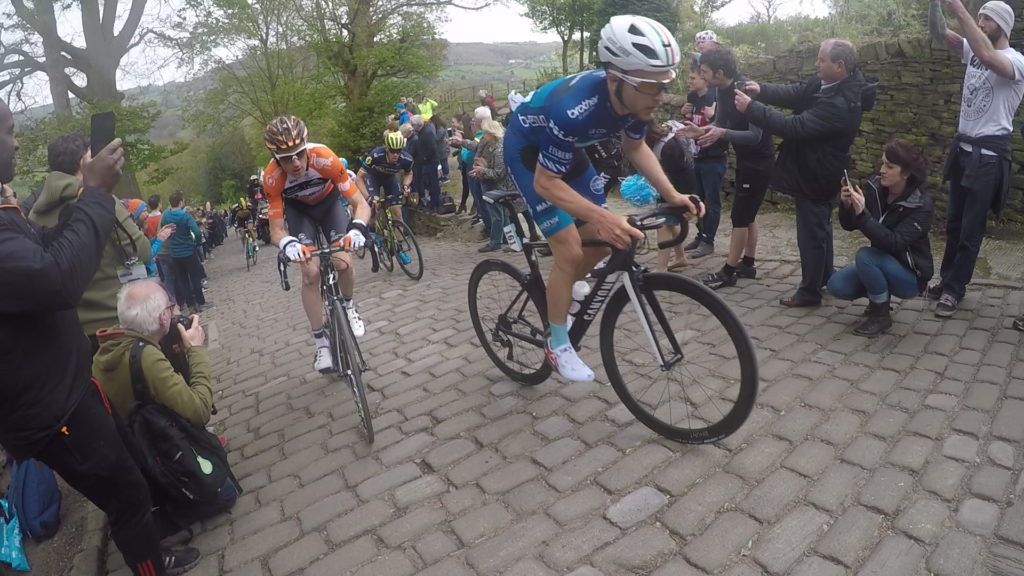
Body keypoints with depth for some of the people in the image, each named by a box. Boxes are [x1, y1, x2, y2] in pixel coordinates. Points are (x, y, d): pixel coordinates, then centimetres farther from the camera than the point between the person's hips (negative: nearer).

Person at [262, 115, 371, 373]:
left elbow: (360, 203, -33)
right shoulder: (271, 177, -34)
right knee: (311, 272, -15)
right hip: (298, 209, 0)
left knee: (343, 263, -19)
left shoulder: (324, 158, -37)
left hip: (329, 201, 0)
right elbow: (276, 230, -29)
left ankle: (348, 306, 15)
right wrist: (287, 243, -52)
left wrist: (358, 227, -54)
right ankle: (321, 342, -2)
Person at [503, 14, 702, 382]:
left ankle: (560, 290, 31)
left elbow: (635, 148, -1)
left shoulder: (637, 97, -18)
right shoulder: (575, 109, -39)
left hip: (566, 149, 7)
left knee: (603, 239, 5)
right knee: (570, 252, -14)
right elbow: (546, 182, -33)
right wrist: (599, 216, -47)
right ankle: (558, 345, 4)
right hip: (528, 151, -7)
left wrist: (670, 194, -12)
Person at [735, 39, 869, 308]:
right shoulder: (826, 82, -1)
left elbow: (795, 126, -33)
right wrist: (761, 90, -16)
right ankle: (824, 278, 38)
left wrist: (751, 108, -31)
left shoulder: (841, 104, -30)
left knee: (811, 233, 0)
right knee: (820, 227, 22)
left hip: (816, 176, -10)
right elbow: (794, 93, 3)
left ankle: (810, 291, 13)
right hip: (813, 171, 10)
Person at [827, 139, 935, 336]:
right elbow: (849, 225, -5)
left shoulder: (921, 204, -23)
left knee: (865, 255, -32)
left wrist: (862, 214, -43)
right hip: (882, 265, 5)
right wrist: (846, 206, -27)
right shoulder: (874, 186, -9)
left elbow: (894, 243, -34)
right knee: (836, 285, -17)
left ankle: (881, 315, -12)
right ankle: (880, 296, 13)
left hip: (911, 275, -5)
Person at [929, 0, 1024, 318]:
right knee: (953, 222, 15)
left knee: (971, 228, 0)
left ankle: (954, 289, 9)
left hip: (989, 153, -7)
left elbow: (987, 57, -34)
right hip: (962, 146, 7)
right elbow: (939, 32, -2)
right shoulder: (972, 50, 8)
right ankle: (948, 278, 28)